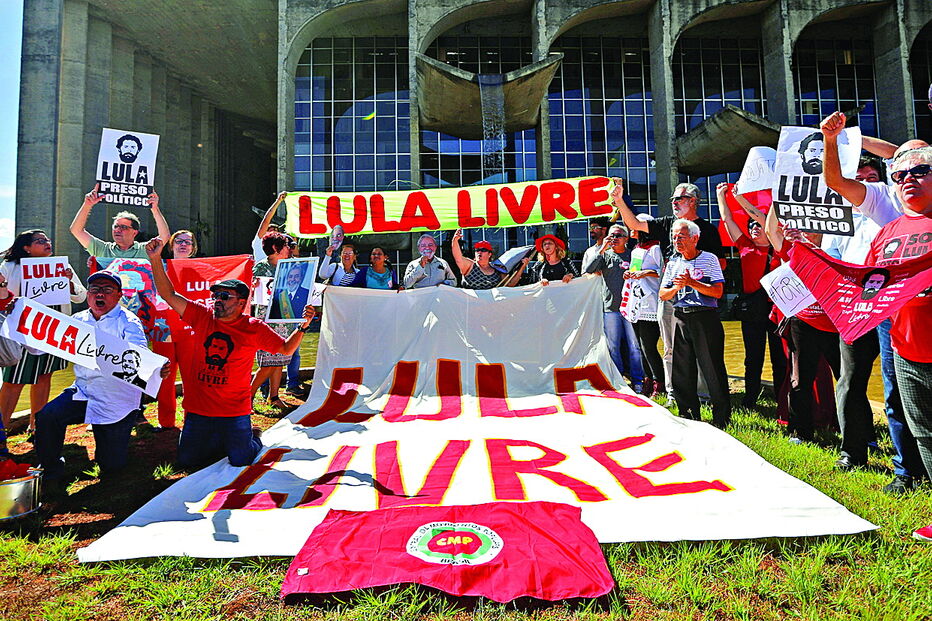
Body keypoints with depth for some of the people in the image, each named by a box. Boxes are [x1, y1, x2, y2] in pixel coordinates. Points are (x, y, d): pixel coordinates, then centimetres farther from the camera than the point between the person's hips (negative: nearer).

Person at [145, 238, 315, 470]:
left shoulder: (254, 328, -7)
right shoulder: (202, 316, -1)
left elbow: (286, 349, 0)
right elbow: (169, 295, -2)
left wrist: (302, 327, -17)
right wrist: (155, 259, -11)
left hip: (234, 412, -3)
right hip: (198, 409, 3)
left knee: (240, 461, 1)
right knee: (186, 461, 12)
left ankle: (251, 441, 35)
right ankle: (218, 442, 40)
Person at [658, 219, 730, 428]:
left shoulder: (709, 259, 0)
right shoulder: (673, 263, 14)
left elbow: (718, 292, -9)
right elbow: (663, 294, 12)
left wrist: (691, 283, -16)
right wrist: (676, 288, -8)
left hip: (705, 317, -5)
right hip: (680, 318, 5)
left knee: (712, 369, -2)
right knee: (682, 370, 8)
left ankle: (722, 417, 9)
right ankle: (689, 415, 21)